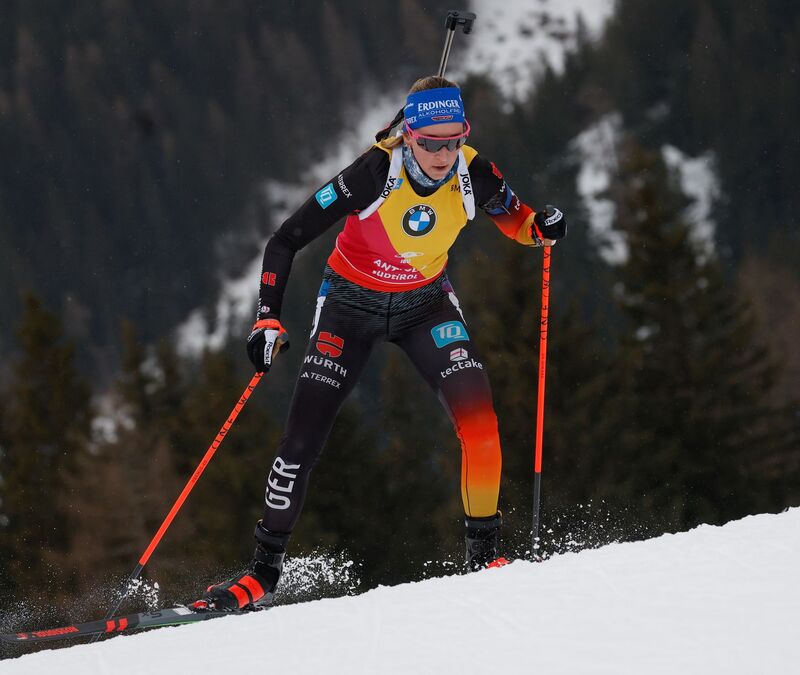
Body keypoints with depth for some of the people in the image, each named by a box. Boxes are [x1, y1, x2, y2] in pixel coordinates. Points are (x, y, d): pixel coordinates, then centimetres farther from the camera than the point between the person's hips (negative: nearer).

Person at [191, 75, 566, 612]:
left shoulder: (474, 176, -20)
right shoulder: (375, 174, -30)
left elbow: (515, 220, 3)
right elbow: (285, 242, -23)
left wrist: (541, 227, -21)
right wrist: (269, 320, -31)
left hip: (425, 303, 2)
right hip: (352, 305, -2)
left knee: (478, 417, -21)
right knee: (303, 440, -6)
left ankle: (485, 551, -8)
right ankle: (265, 572, 8)